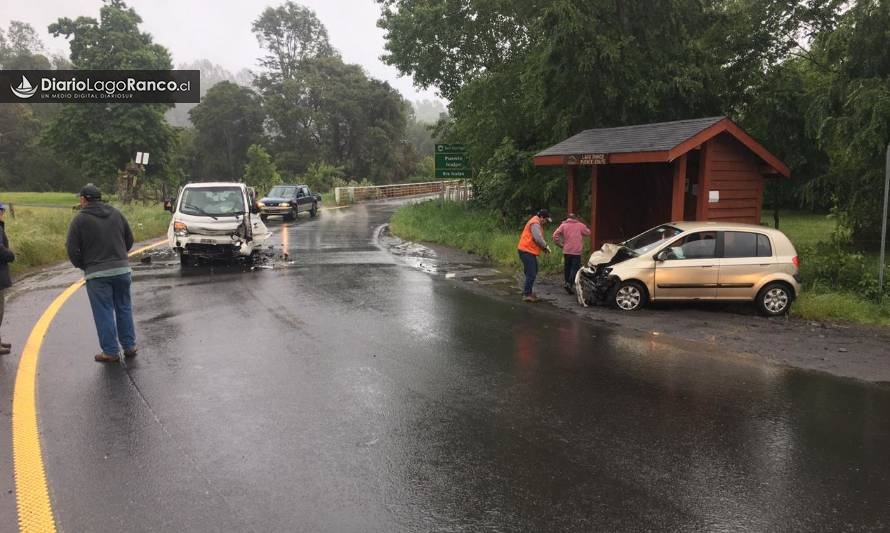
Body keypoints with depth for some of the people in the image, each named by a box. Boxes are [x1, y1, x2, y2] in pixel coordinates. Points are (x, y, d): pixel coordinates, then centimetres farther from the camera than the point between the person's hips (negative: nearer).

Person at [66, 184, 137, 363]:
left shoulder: (80, 219, -5)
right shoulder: (116, 214, 8)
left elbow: (72, 249, -7)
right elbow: (129, 239, 12)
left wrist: (83, 266, 8)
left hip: (97, 273, -4)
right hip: (122, 268, 4)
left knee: (104, 313, 3)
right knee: (124, 308, 15)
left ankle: (111, 352, 7)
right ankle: (129, 346, 19)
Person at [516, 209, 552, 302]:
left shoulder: (537, 223, 18)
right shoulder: (535, 224, -16)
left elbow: (538, 238, 23)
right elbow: (538, 238, -24)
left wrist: (544, 247, 10)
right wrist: (546, 247, -11)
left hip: (529, 251, 11)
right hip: (527, 251, -11)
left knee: (534, 271, 19)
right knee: (531, 273, -10)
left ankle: (528, 291, 26)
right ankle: (527, 294, -7)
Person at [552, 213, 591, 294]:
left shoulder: (563, 225, 3)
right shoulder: (580, 225, 2)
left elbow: (555, 235, -6)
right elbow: (588, 232, 18)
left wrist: (560, 244, 4)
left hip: (566, 251, 2)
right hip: (576, 251, -2)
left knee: (567, 268, 14)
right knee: (575, 268, -3)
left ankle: (567, 283, 22)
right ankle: (570, 284, -18)